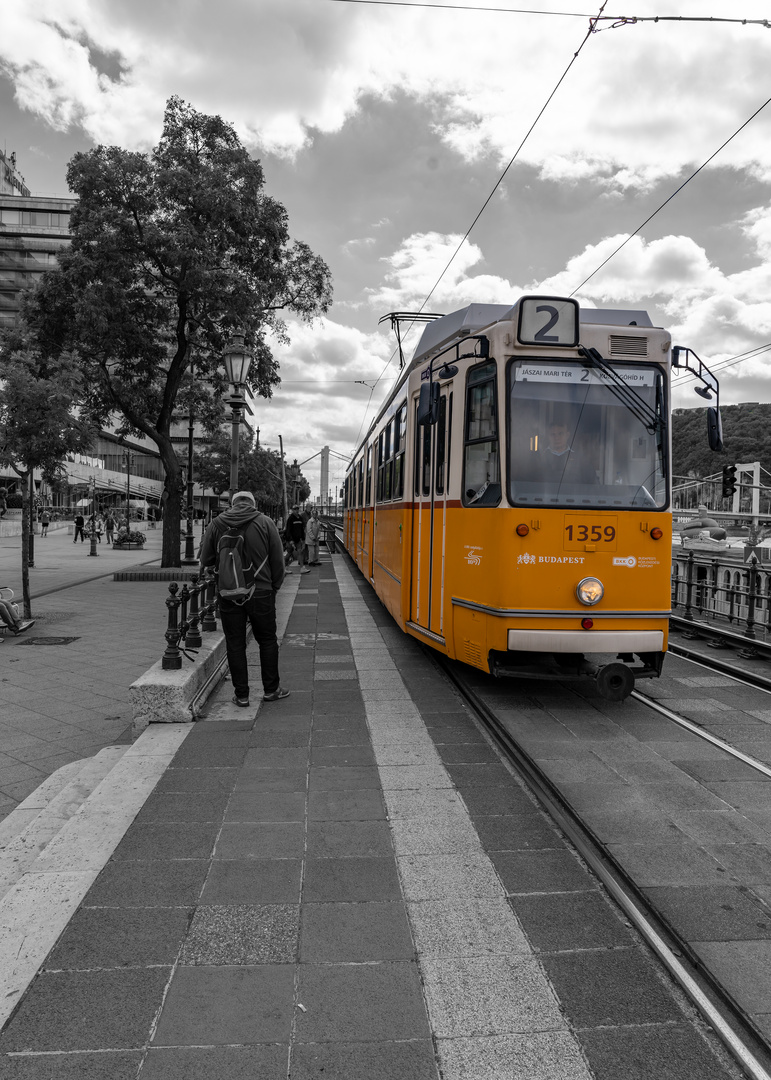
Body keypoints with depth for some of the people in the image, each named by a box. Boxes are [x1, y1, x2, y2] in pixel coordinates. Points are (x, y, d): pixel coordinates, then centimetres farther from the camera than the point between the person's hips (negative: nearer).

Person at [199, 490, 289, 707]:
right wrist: (274, 587, 9)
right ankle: (271, 689, 22)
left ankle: (241, 694, 16)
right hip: (260, 593, -1)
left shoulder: (217, 524, 0)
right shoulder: (264, 523, -4)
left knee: (235, 643, 10)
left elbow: (206, 560, 4)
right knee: (267, 640, 14)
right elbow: (278, 560, -3)